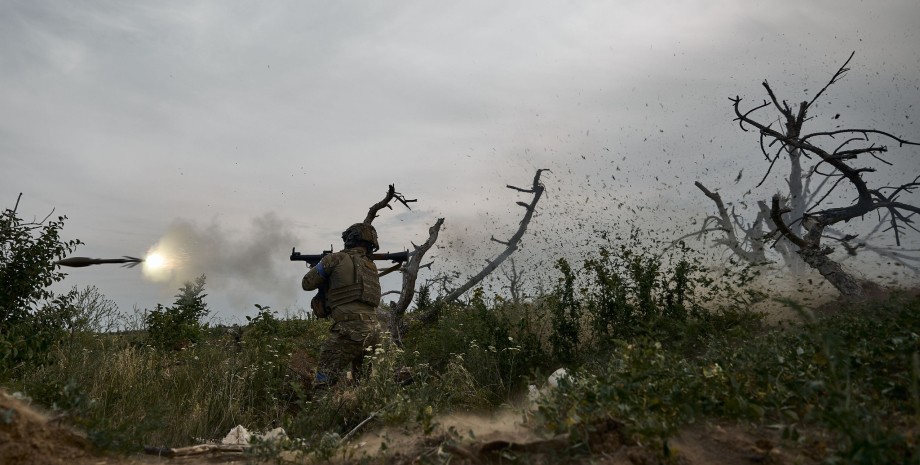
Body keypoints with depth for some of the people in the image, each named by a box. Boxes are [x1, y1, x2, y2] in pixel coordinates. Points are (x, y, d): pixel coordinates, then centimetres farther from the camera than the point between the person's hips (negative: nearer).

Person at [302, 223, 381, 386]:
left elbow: (308, 283, 10)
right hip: (370, 330, 7)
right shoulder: (372, 266, 17)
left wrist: (323, 271, 27)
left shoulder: (336, 259, 0)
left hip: (350, 328, -7)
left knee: (325, 379, -7)